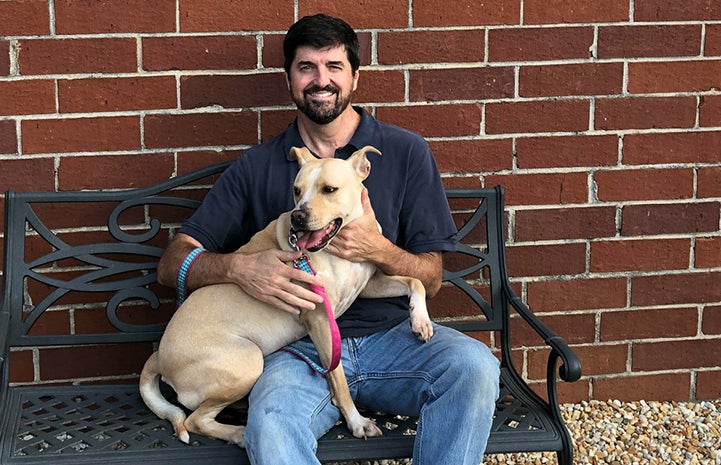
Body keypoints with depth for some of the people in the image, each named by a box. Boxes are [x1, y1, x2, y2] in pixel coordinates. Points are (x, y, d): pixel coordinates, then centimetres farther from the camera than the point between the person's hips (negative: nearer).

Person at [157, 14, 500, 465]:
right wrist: (239, 267, -16)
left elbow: (431, 279, 8)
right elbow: (172, 264, 6)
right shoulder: (257, 168, 10)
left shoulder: (405, 152, 9)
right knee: (271, 423, -36)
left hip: (391, 334, 2)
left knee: (473, 364, -31)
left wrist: (378, 249, -14)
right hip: (299, 348, -1)